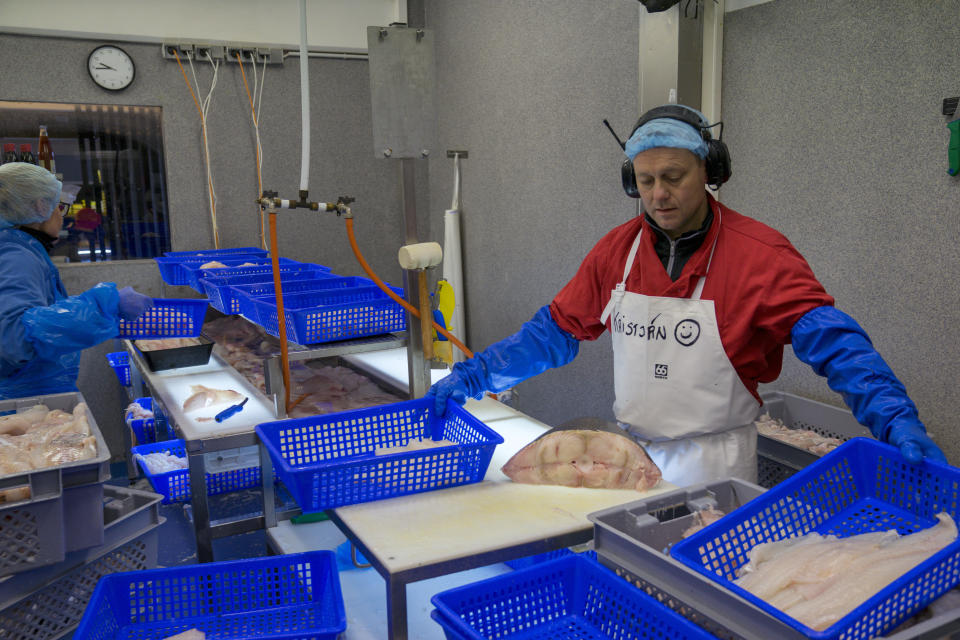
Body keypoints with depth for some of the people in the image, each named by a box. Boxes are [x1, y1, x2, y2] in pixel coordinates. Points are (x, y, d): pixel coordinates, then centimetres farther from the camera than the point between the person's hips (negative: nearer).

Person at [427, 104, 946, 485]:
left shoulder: (759, 254, -14)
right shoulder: (617, 250, 0)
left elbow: (833, 343, -22)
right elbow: (557, 330, 5)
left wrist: (897, 422, -37)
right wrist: (472, 376, 0)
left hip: (712, 469, -4)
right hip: (627, 454, 4)